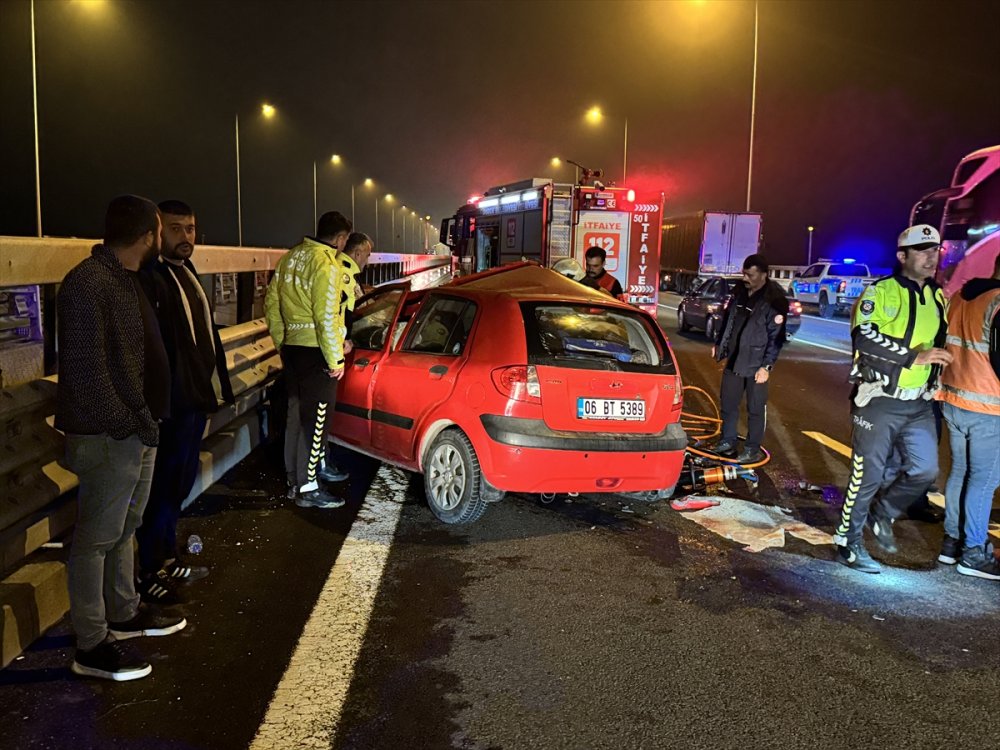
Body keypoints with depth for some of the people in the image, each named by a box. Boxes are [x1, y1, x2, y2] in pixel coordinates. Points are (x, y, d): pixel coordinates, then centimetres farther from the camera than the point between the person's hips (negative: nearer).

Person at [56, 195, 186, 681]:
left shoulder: (126, 280, 11)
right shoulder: (87, 283, -19)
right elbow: (86, 371, -22)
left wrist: (144, 422, 10)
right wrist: (127, 426, -18)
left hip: (137, 428, 9)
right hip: (108, 437, -9)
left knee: (124, 528, 20)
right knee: (96, 538, 2)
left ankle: (123, 614, 36)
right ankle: (91, 646, 14)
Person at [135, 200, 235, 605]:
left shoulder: (186, 272, 14)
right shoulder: (150, 277, -16)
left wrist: (211, 389, 18)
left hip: (194, 399, 9)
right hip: (170, 404, -9)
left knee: (178, 485, 18)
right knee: (163, 488, 0)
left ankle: (168, 559, 32)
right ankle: (150, 574, 14)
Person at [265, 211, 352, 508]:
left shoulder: (290, 257, 10)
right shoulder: (326, 264, -17)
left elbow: (271, 303, 16)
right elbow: (326, 317, -21)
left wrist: (282, 344, 21)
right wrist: (336, 359, -14)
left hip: (291, 349, 9)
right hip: (316, 353, -9)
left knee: (297, 415, 17)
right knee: (315, 421, -1)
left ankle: (294, 480, 27)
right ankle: (307, 489, 5)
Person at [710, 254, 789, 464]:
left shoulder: (774, 299, -15)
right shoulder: (740, 291, 6)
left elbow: (776, 337, -16)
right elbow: (727, 319, 19)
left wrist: (767, 366, -18)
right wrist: (718, 344, 21)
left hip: (755, 364, -7)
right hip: (734, 358, 7)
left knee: (755, 408, 3)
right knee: (727, 403, 14)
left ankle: (753, 449, 13)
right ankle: (727, 442, 28)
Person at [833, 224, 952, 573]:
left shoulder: (937, 298, 14)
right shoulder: (881, 291, -9)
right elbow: (864, 338, -23)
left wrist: (935, 383, 22)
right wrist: (914, 357, -25)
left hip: (919, 404, 7)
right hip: (880, 401, -6)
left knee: (925, 470, 3)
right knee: (868, 475, 0)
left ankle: (882, 514, 28)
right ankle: (848, 543, 15)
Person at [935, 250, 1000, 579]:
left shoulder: (959, 298, 9)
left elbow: (943, 345, 15)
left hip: (953, 401, 8)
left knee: (959, 472, 16)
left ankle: (952, 541, 23)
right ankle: (973, 553, 9)